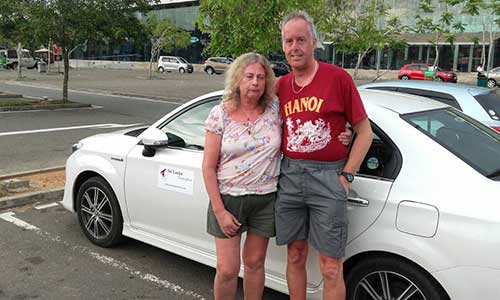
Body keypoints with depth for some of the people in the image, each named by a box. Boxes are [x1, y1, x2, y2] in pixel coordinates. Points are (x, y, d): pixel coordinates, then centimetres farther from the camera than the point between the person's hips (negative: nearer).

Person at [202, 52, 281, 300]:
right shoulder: (220, 114, -8)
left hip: (266, 199, 2)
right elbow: (208, 167, -7)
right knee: (227, 270, 1)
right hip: (228, 198, -2)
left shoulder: (275, 108, -4)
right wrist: (219, 211, -11)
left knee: (254, 262, 15)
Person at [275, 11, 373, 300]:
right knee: (295, 256, 15)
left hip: (328, 177, -4)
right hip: (290, 177, 5)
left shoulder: (338, 77, -4)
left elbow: (365, 132, -2)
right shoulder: (281, 85, 10)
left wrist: (346, 175, -8)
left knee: (331, 268, 2)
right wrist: (280, 166, 6)